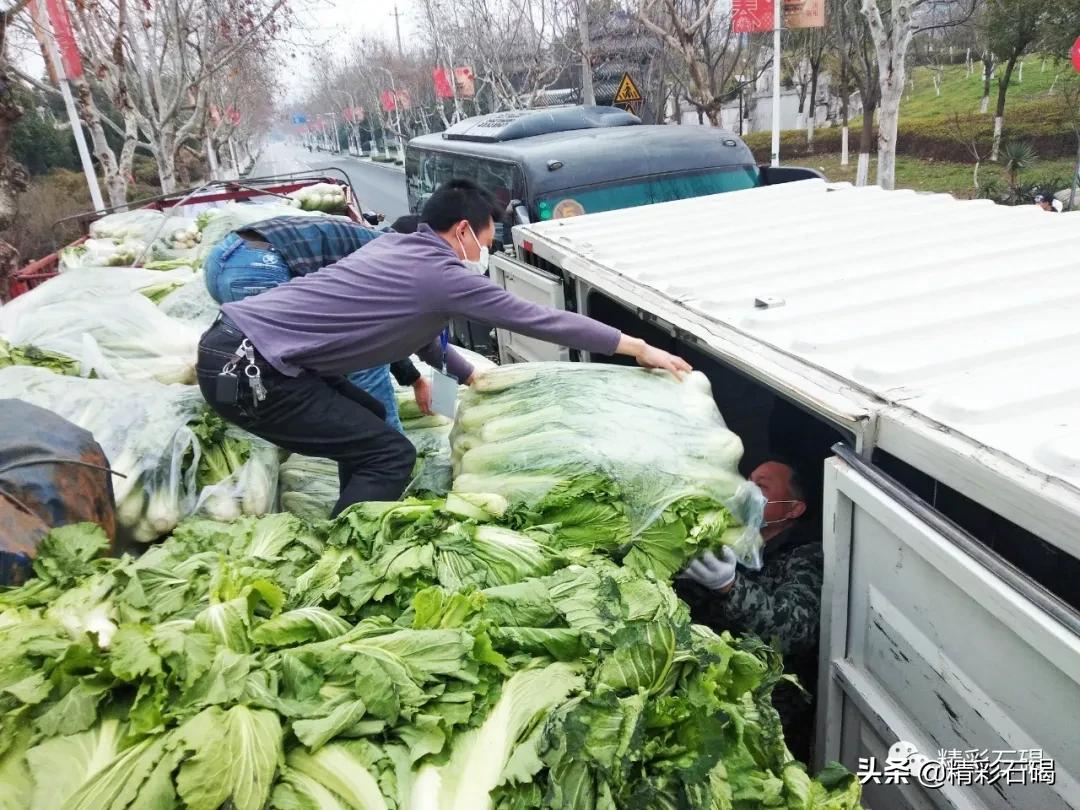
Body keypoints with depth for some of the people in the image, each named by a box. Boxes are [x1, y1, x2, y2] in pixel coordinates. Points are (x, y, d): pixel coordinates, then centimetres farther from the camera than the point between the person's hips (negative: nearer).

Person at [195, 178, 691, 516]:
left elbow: (416, 328, 28)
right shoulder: (444, 276, -11)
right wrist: (636, 347, 3)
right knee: (390, 455, -5)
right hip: (246, 370, -10)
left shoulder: (394, 246, 14)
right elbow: (541, 321, -6)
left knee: (365, 424, 21)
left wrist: (469, 375, 32)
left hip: (234, 340, 10)